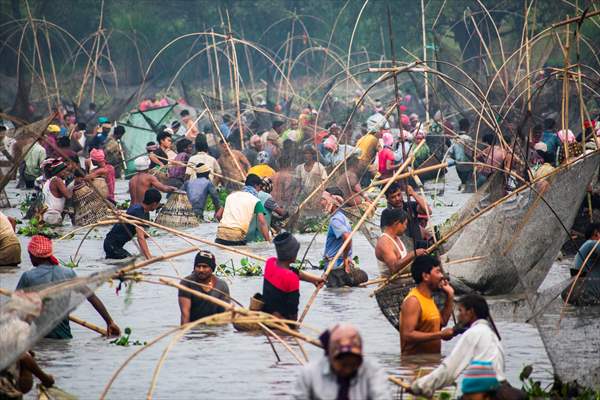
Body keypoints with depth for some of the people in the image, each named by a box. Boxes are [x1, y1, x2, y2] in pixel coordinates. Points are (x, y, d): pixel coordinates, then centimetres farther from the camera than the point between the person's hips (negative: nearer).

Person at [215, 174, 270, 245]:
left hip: (220, 233, 4)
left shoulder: (232, 194, 23)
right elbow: (262, 222, -3)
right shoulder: (256, 201, 8)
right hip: (237, 235, -4)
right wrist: (268, 241, -4)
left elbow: (218, 215, 24)